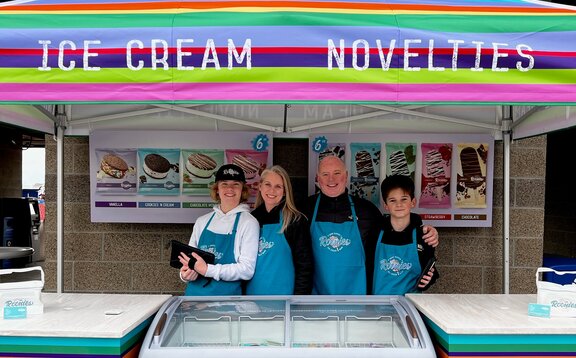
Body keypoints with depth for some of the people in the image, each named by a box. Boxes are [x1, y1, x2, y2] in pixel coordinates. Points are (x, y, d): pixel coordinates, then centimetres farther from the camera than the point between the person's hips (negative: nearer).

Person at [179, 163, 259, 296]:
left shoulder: (249, 223, -7)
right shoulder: (202, 221, 6)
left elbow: (247, 269, -14)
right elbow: (189, 259, 13)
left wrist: (207, 270, -21)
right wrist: (185, 273, -8)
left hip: (227, 294, -4)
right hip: (194, 292, 4)